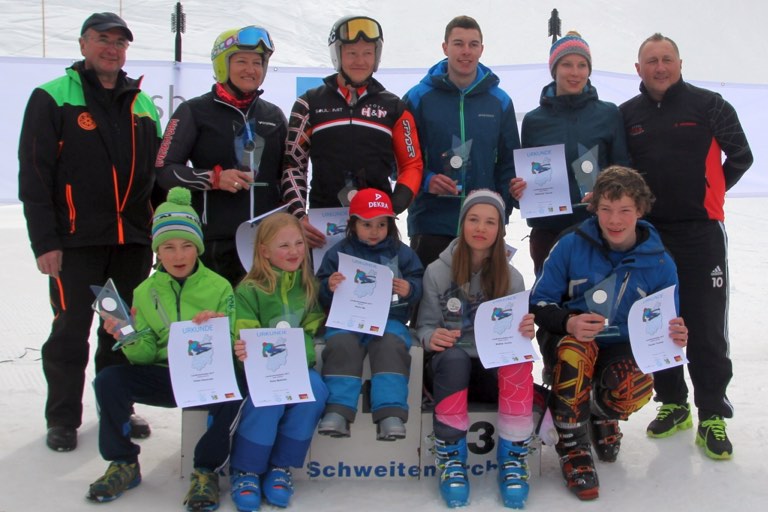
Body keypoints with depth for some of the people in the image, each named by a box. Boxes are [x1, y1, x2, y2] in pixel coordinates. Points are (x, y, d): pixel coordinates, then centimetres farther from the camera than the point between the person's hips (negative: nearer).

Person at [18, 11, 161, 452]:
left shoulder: (142, 105, 13)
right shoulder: (53, 98, -2)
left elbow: (157, 173, 17)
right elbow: (34, 176, -7)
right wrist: (45, 241, -13)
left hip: (133, 241, 5)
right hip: (76, 240, -4)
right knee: (71, 332, 3)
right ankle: (63, 420, 18)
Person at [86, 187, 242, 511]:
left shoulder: (219, 287, 2)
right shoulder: (145, 292, 9)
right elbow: (143, 355, 4)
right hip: (162, 374, 3)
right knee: (108, 380, -22)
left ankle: (207, 469, -11)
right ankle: (123, 463, -1)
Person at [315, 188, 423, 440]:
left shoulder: (401, 253, 13)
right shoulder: (338, 253, 12)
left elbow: (418, 285, 8)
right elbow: (320, 294, 7)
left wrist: (409, 290, -15)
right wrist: (329, 288, -16)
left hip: (389, 319, 0)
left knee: (391, 347, -32)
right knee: (341, 346, -31)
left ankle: (391, 414, -36)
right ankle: (338, 411, -32)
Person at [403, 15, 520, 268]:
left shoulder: (500, 101, 8)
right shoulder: (419, 97, 0)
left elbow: (509, 162, 12)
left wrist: (503, 209, 1)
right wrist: (425, 180, -17)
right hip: (430, 224, -2)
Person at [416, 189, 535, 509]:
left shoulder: (511, 278, 6)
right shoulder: (438, 271, 1)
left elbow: (516, 334, 4)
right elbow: (425, 326, 2)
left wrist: (525, 332, -20)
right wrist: (432, 338, -22)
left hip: (495, 367, 1)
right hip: (450, 364, -1)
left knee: (519, 358, -33)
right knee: (453, 356, -37)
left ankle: (513, 460, -18)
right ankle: (451, 460, -23)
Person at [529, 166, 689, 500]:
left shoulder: (660, 263, -5)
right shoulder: (571, 246, -9)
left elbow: (666, 325, 3)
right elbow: (539, 303, -6)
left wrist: (676, 336, -23)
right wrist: (568, 323, -28)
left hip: (626, 349, 1)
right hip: (575, 340, -1)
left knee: (635, 391, -32)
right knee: (574, 348, -37)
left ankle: (602, 416, 9)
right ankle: (573, 448, -17)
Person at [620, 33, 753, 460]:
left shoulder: (709, 105, -1)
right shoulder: (628, 115, 7)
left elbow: (741, 155, 5)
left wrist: (708, 195, 7)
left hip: (701, 232, -3)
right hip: (648, 233, 3)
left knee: (706, 327, -3)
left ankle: (712, 415, 7)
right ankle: (673, 403, 24)